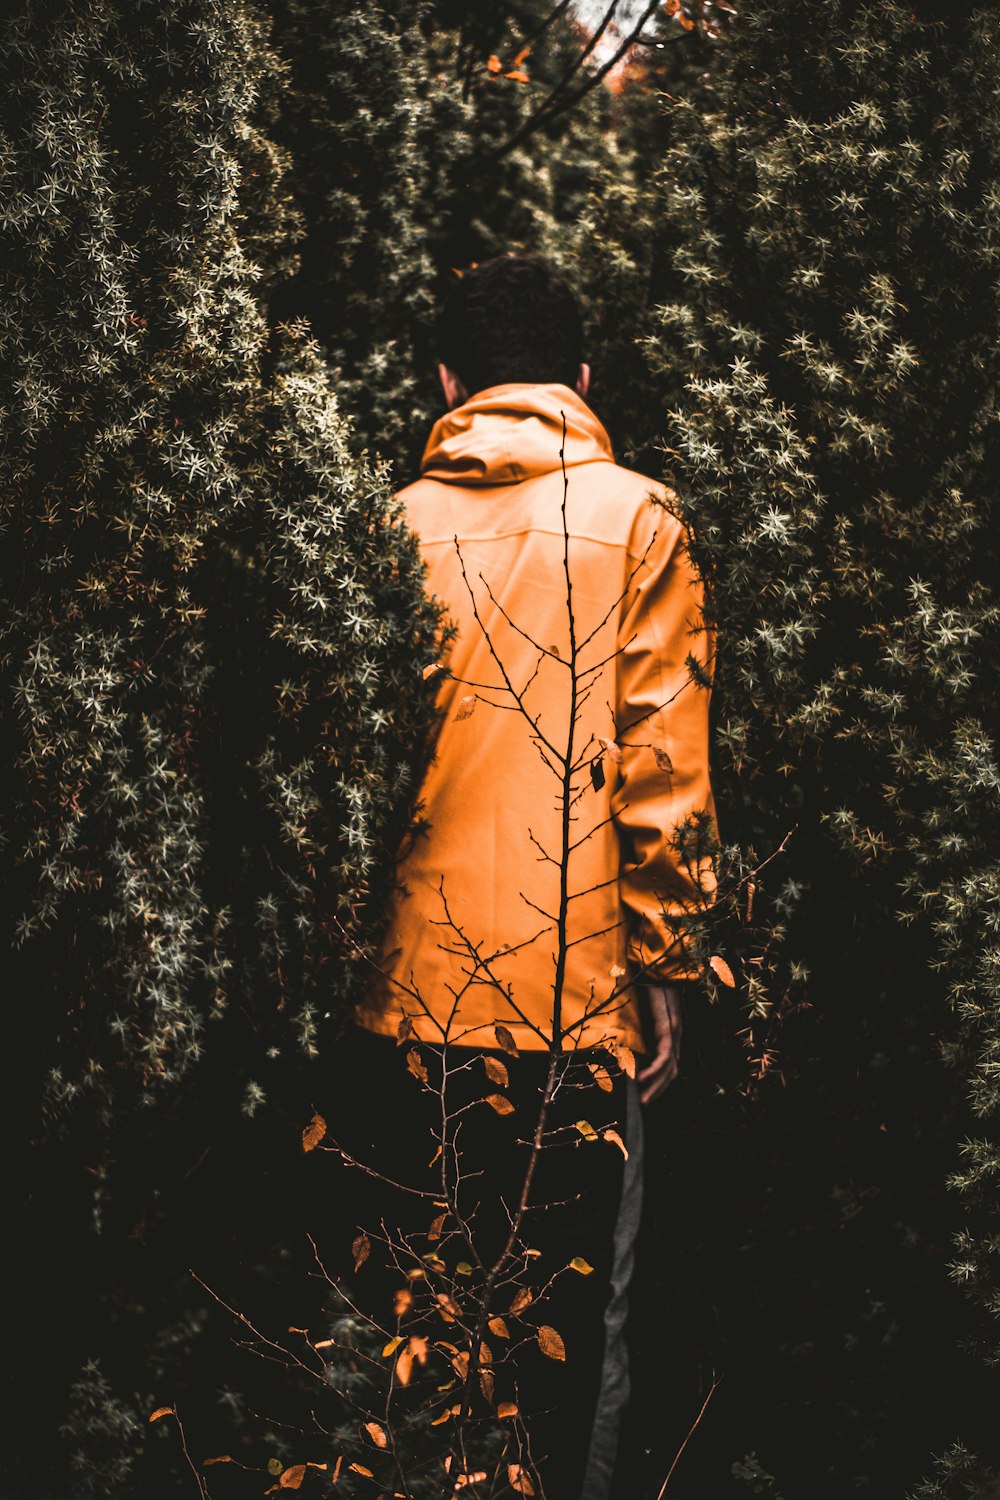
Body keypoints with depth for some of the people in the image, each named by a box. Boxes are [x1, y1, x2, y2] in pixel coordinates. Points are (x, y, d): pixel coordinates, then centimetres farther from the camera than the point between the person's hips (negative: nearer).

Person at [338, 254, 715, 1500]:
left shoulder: (395, 521, 4)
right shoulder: (637, 518, -3)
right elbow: (662, 774, -7)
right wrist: (662, 967, 1)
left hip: (410, 991, 3)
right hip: (575, 997, -2)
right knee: (570, 1317, 9)